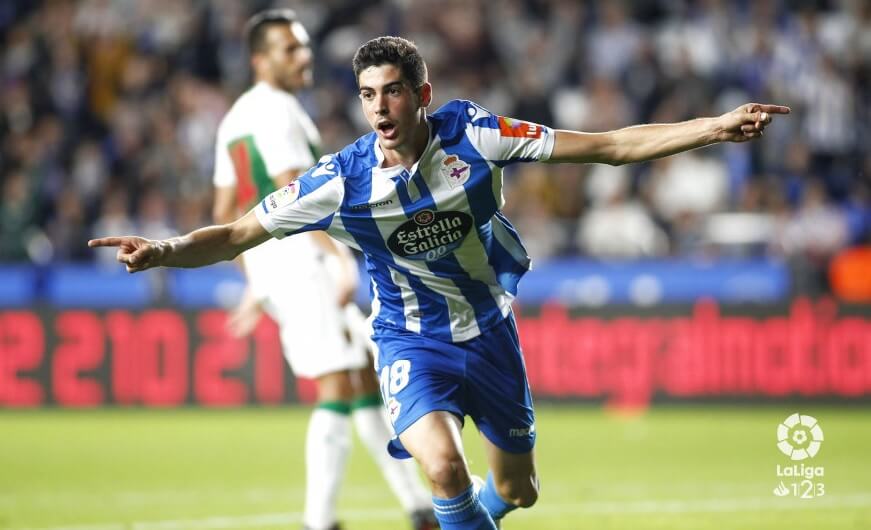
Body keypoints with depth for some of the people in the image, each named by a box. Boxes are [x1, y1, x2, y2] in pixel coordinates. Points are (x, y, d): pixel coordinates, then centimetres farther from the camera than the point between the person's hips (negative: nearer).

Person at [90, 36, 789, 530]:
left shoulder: (473, 135, -17)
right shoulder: (341, 180, -18)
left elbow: (609, 146, -14)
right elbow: (239, 234, -10)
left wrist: (715, 127, -20)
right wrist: (165, 251, -29)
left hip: (491, 332, 2)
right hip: (413, 342, -2)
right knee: (444, 467, -31)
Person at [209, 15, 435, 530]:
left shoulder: (237, 116, 19)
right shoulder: (276, 111, -11)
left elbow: (225, 210, 21)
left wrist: (257, 284, 24)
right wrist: (343, 257, -26)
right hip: (297, 255, -10)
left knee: (368, 376, 13)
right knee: (338, 389, -11)